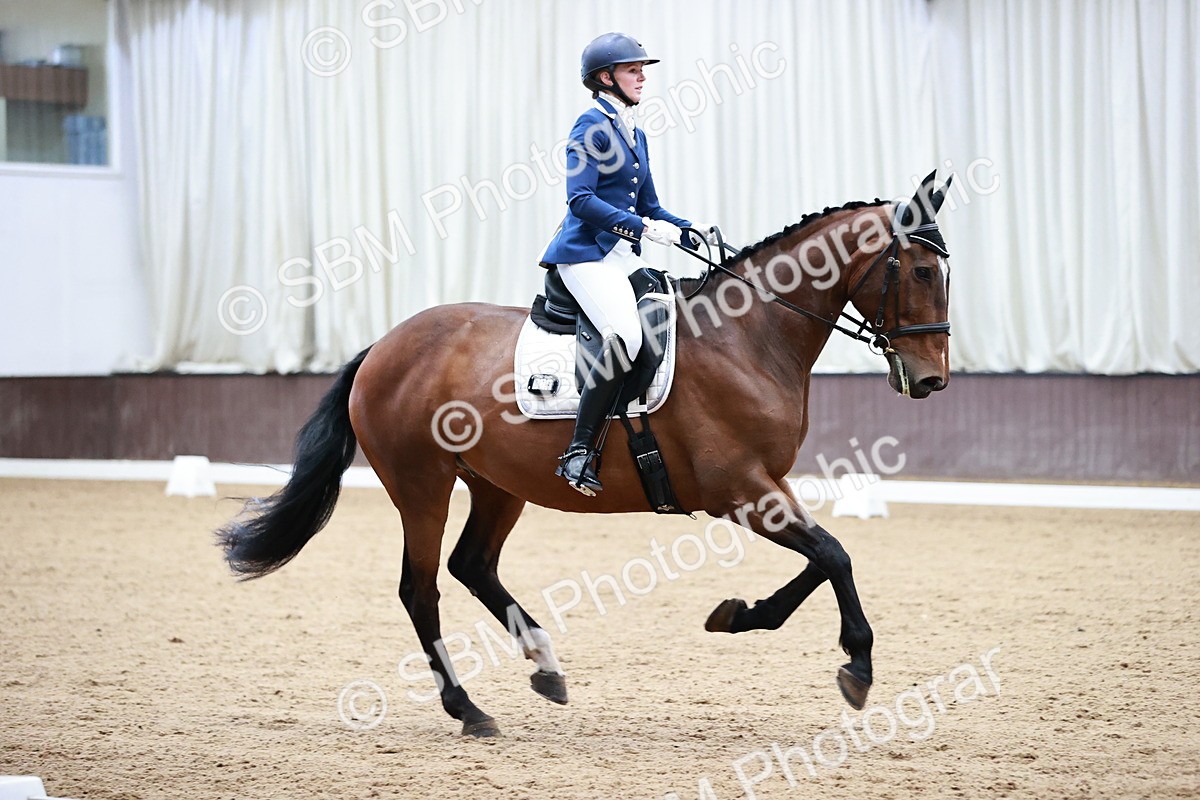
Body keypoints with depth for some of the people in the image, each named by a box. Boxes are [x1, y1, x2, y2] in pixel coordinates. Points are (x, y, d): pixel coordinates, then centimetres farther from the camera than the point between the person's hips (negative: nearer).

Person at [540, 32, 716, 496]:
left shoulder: (634, 133, 20)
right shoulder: (592, 126, -6)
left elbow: (648, 208, 24)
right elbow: (581, 198, -16)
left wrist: (690, 231, 7)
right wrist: (642, 227, -22)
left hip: (625, 259, 9)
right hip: (586, 254, -9)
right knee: (626, 336, -30)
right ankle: (578, 452, -28)